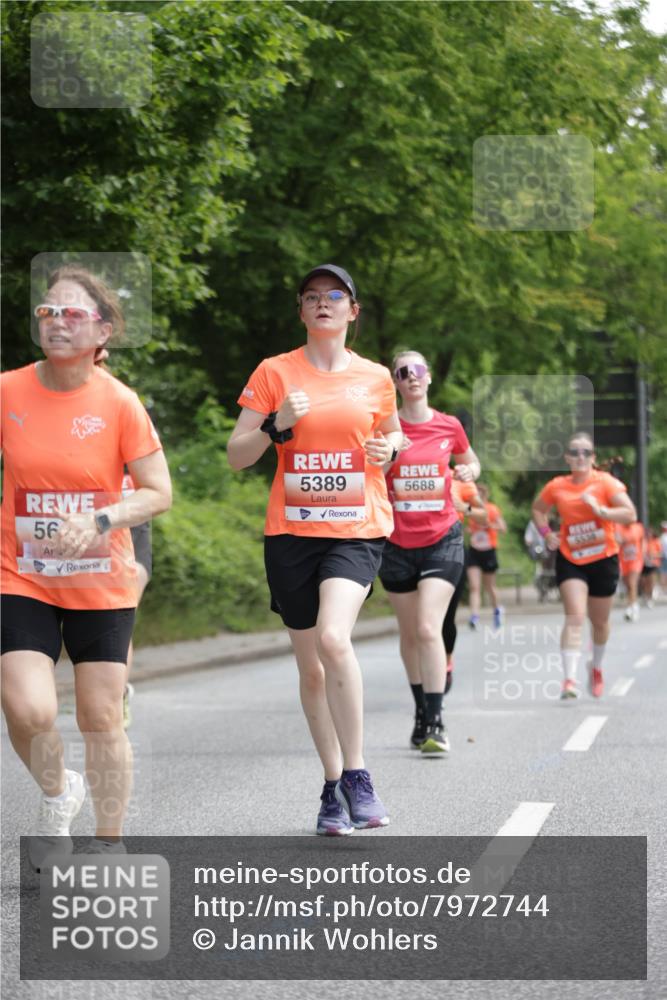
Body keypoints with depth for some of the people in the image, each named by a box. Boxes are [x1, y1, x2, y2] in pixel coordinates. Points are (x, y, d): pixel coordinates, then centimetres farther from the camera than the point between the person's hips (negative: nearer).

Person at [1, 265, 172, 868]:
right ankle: (57, 796, 18)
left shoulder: (118, 403, -8)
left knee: (102, 719, 3)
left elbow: (159, 493, -6)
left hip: (101, 585, 0)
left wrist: (101, 521, -21)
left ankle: (110, 845, 21)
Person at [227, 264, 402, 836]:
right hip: (292, 532, 2)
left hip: (358, 530, -1)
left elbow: (393, 432, 24)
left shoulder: (375, 378, 6)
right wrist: (277, 426, -15)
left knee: (333, 638, -25)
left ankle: (357, 776, -14)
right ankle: (333, 788, 21)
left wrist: (388, 447, 1)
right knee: (311, 666, 6)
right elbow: (236, 456, 3)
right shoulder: (274, 373, 3)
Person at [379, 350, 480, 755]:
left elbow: (471, 462, 20)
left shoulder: (449, 426, 1)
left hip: (443, 540, -1)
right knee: (410, 634, 10)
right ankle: (421, 713, 26)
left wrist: (469, 471, -3)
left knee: (428, 629, -15)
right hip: (397, 543, 1)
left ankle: (437, 723, -14)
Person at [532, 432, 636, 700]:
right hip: (570, 560, 0)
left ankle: (596, 668, 42)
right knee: (574, 617, -17)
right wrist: (547, 534, 3)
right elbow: (538, 510, 19)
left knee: (599, 621, 14)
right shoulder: (557, 486, -1)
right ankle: (570, 679, -24)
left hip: (603, 560, 0)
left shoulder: (606, 482, -9)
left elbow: (630, 515, -18)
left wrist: (600, 510, -29)